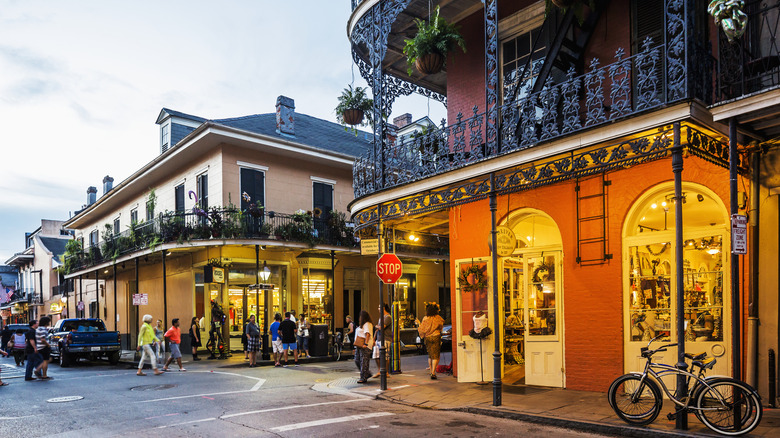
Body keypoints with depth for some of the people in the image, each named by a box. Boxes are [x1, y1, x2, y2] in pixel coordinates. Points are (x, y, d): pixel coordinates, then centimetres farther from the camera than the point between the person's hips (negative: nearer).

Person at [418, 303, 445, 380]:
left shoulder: (425, 319, -2)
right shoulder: (438, 318, -6)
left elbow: (421, 329, -1)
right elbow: (441, 327, 8)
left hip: (427, 338, 3)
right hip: (435, 337, -3)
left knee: (430, 355, 17)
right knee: (435, 356, -2)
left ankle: (431, 371, 23)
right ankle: (433, 373, -11)